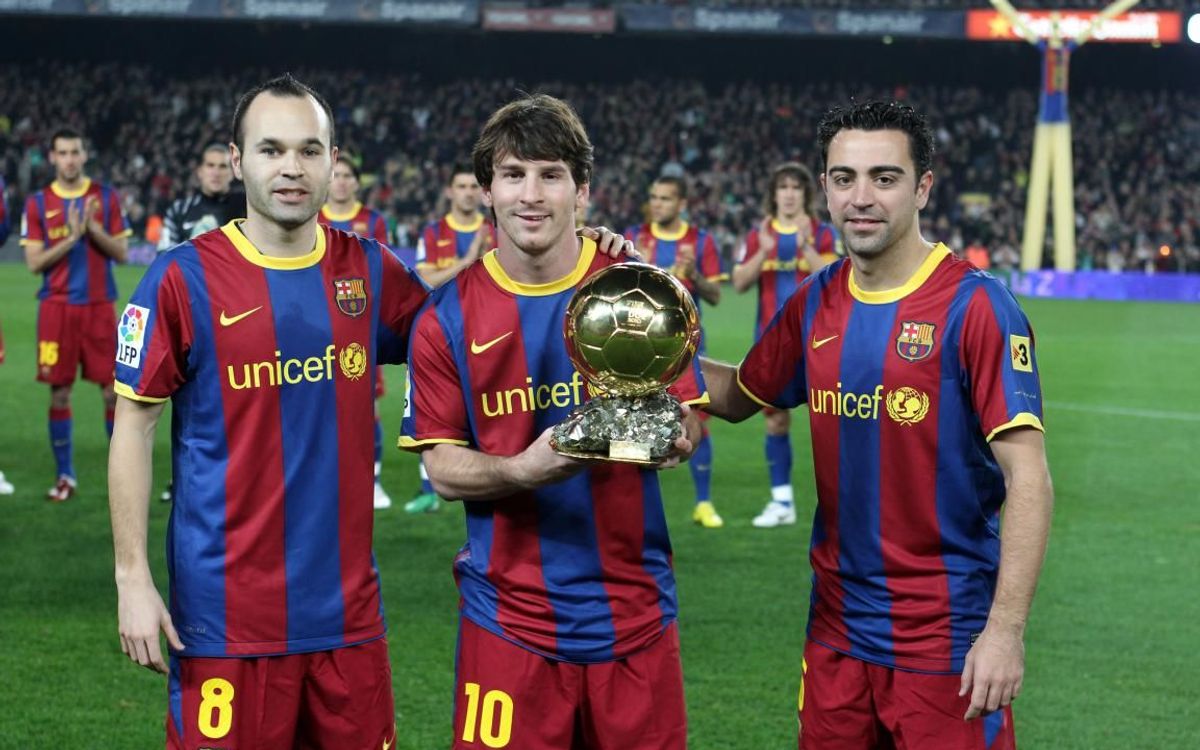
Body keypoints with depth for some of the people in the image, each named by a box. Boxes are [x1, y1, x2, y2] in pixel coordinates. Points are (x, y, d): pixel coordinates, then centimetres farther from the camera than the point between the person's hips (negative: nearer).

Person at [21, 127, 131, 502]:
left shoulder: (106, 197, 6)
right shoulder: (38, 203, 4)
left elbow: (121, 253, 3)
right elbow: (34, 262, -2)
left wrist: (93, 228, -12)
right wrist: (70, 237, -14)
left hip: (99, 305, 0)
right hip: (57, 306, 0)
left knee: (112, 390, -1)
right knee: (59, 393, 1)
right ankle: (65, 475, 11)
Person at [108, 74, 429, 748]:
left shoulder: (371, 270, 5)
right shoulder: (183, 279, -5)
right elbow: (134, 428, -2)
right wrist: (133, 575, -8)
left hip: (347, 607, 4)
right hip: (227, 611, -3)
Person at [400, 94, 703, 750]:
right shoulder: (448, 318, -1)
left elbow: (687, 425, 3)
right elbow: (441, 467, -2)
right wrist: (522, 470, -22)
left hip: (633, 613, 1)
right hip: (510, 615, -1)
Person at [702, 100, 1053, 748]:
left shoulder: (974, 305, -13)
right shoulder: (814, 304, 5)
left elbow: (1027, 479, -16)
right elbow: (739, 395, 21)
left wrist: (1006, 630, -22)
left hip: (946, 632, -5)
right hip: (837, 625, 6)